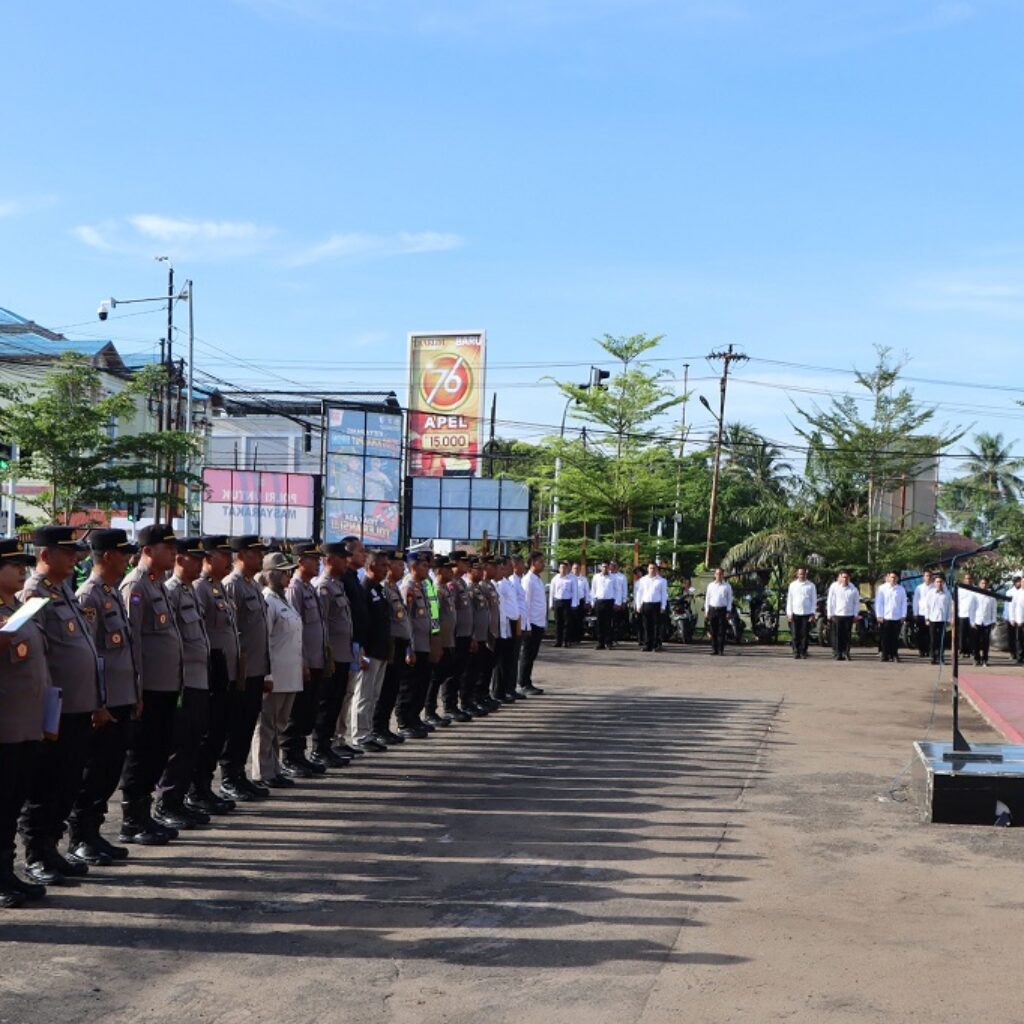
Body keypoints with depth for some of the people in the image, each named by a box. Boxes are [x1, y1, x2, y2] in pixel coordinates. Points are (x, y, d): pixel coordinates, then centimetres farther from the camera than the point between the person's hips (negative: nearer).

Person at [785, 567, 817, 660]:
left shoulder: (811, 585, 4)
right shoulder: (793, 585, 8)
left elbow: (814, 600, 5)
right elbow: (789, 599, 9)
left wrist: (813, 614, -2)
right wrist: (789, 613, 1)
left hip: (807, 613, -1)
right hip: (795, 613, 1)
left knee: (804, 634, 0)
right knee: (795, 635, -2)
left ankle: (803, 652, 9)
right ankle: (796, 652, 6)